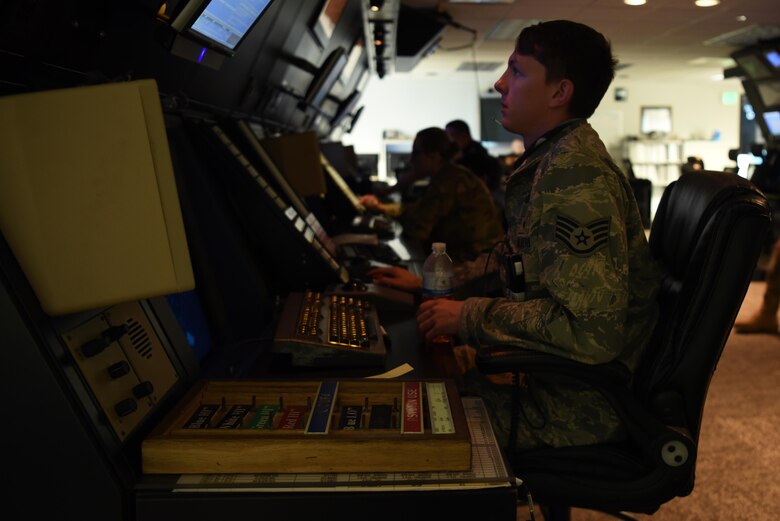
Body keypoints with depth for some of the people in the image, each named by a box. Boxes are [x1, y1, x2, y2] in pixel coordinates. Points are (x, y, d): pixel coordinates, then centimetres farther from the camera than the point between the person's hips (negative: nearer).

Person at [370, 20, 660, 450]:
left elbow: (591, 331, -31)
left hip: (575, 404, -9)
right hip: (543, 374, 9)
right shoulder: (549, 162, 10)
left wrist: (470, 316, -21)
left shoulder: (574, 176, -24)